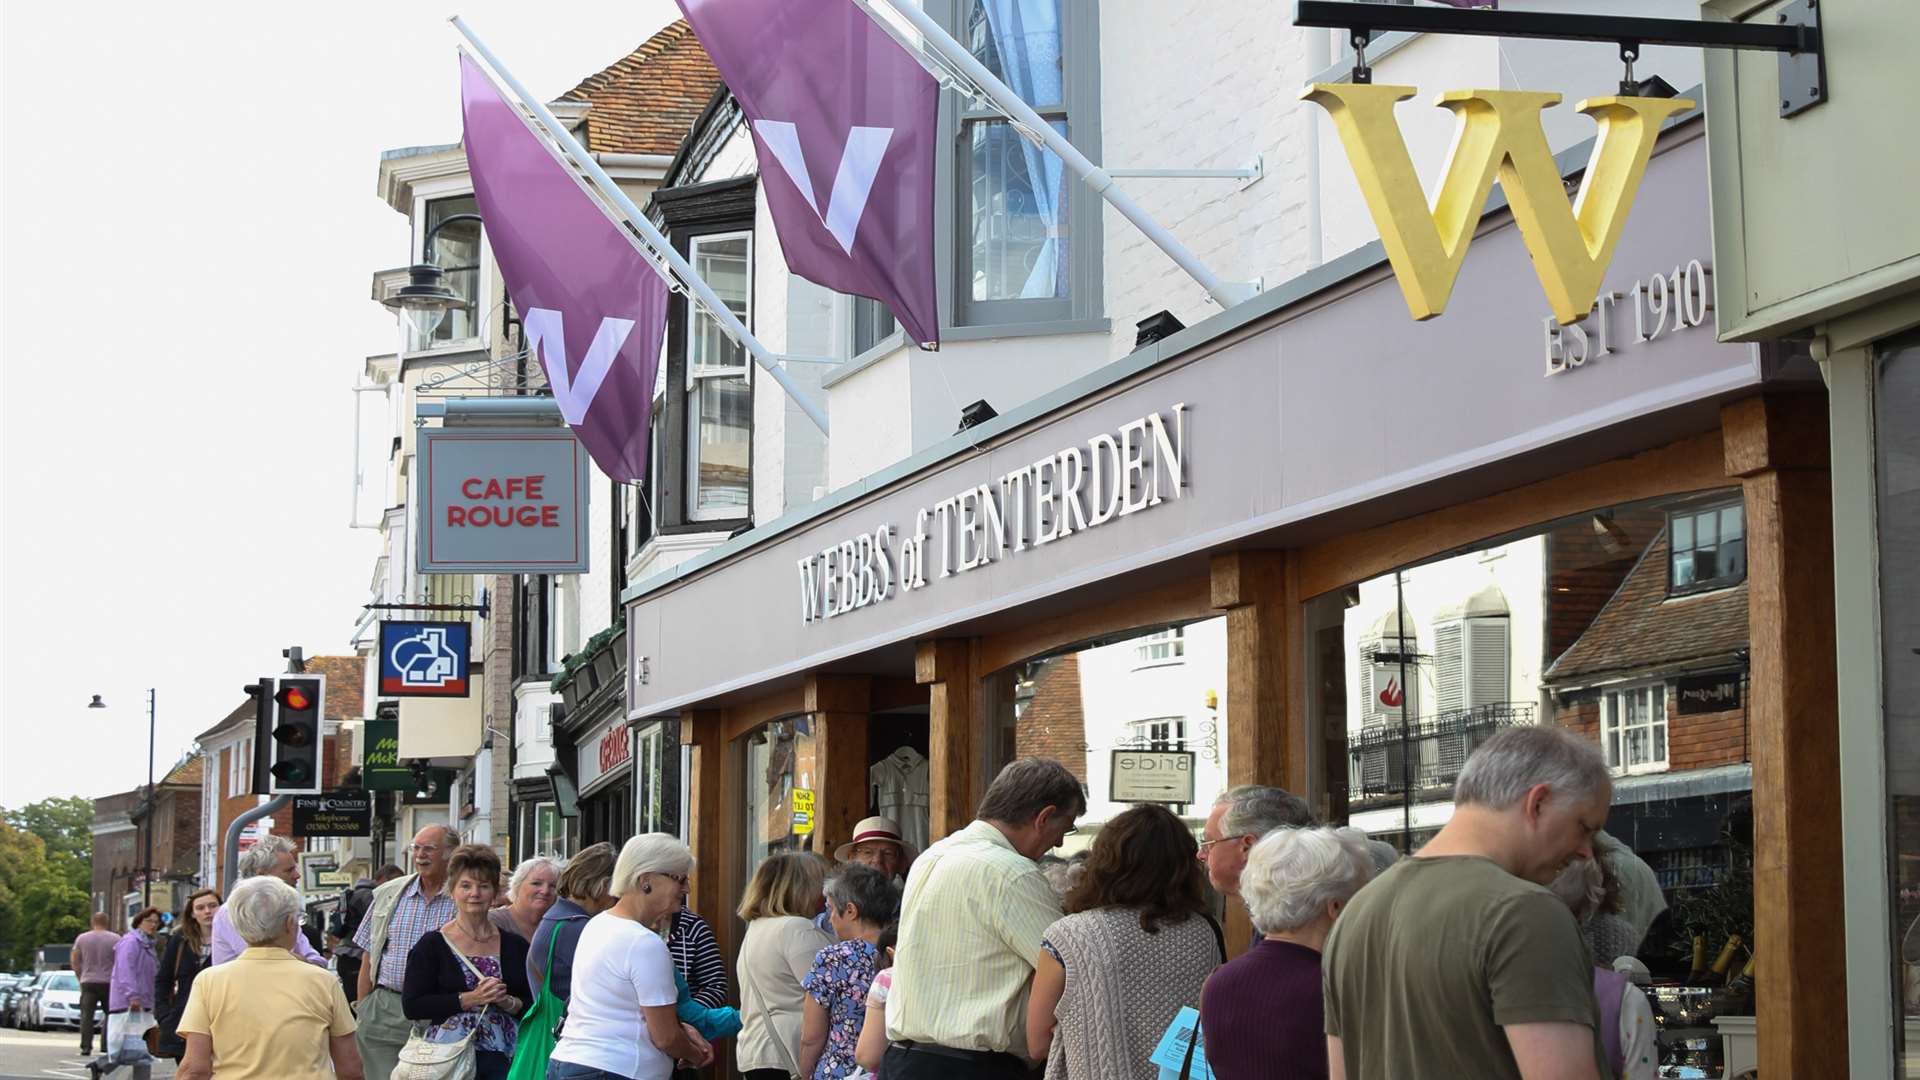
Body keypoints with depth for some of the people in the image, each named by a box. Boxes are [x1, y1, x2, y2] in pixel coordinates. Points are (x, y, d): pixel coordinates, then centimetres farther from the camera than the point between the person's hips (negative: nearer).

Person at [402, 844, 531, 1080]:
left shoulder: (515, 945, 13)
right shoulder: (431, 945, 3)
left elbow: (532, 1005, 14)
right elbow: (412, 1006, -6)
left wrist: (508, 1002, -8)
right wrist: (470, 999, -12)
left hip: (503, 1060, 3)